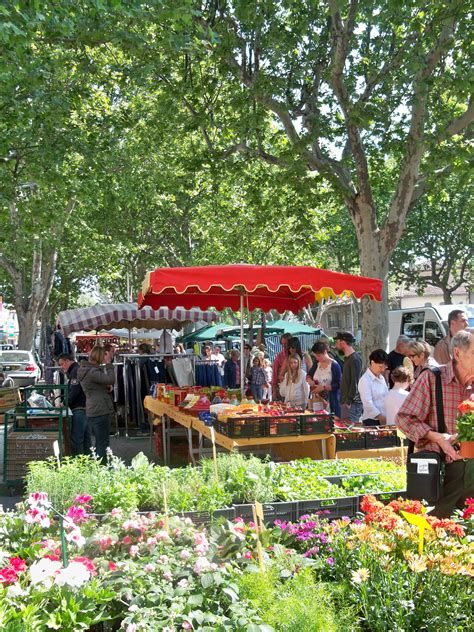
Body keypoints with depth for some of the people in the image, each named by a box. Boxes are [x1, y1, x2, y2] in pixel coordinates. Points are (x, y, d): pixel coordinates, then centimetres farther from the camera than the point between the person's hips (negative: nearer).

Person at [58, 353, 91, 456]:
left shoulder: (75, 371, -10)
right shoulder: (80, 370, 22)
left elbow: (74, 391, -18)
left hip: (79, 409, -11)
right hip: (85, 407, 11)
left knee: (76, 439, -10)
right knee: (86, 438, 12)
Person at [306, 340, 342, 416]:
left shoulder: (334, 365, -11)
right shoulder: (316, 363, 9)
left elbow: (338, 385, -13)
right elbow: (309, 375, 23)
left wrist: (323, 387, -19)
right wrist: (309, 380, 0)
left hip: (330, 401, -6)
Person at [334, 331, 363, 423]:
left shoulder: (355, 359, -14)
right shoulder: (347, 358, 17)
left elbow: (355, 382, -18)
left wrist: (349, 401, -18)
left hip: (352, 403, -10)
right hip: (345, 401, 10)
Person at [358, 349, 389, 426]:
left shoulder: (382, 378, 12)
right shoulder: (365, 380, -12)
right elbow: (367, 403, -17)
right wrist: (380, 416, -19)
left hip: (384, 419, 7)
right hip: (372, 420, -7)